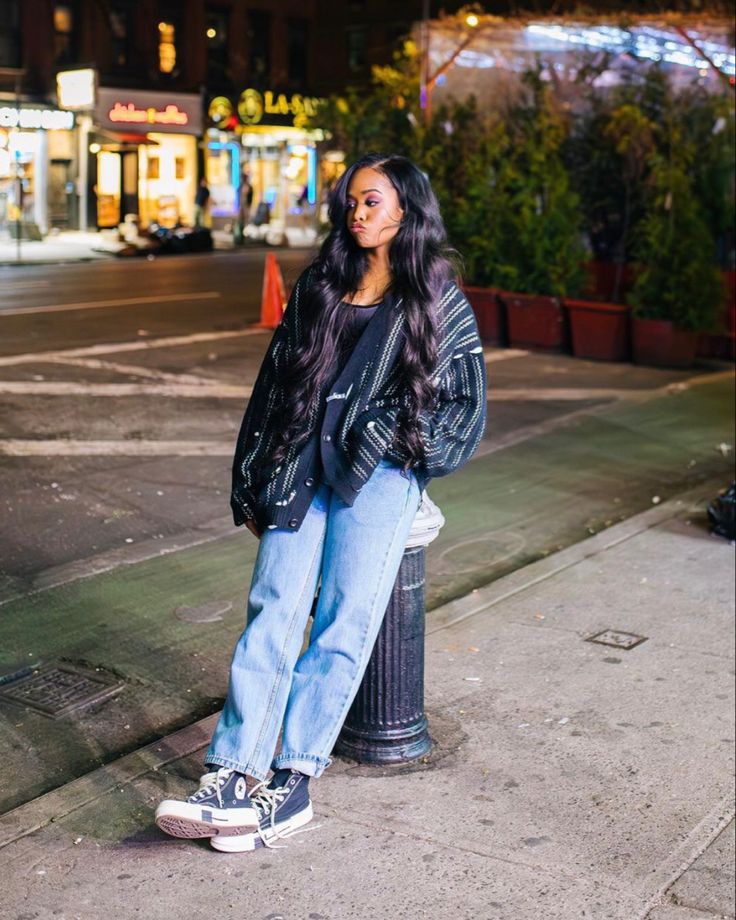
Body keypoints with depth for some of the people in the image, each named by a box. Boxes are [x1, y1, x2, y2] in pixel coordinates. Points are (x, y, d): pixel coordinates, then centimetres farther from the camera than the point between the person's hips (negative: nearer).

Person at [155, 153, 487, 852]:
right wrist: (252, 486, 14)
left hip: (380, 471, -2)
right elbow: (274, 383, 20)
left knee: (345, 618, -18)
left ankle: (291, 781, -20)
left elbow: (466, 408, 9)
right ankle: (229, 774, -24)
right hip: (301, 462, 3)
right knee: (274, 608, -16)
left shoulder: (438, 300, 11)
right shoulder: (318, 286, 21)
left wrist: (385, 434, -5)